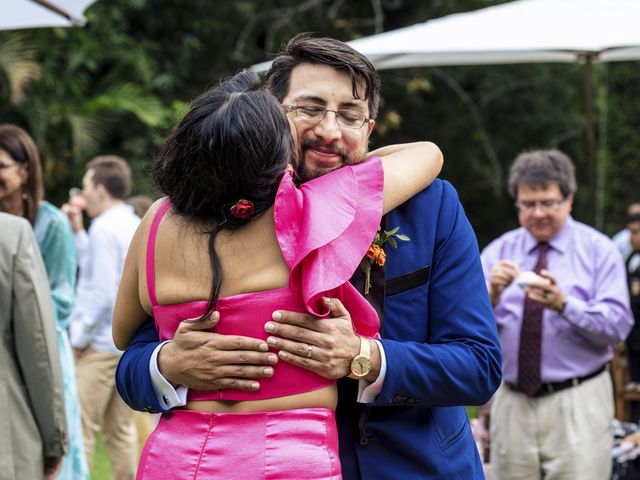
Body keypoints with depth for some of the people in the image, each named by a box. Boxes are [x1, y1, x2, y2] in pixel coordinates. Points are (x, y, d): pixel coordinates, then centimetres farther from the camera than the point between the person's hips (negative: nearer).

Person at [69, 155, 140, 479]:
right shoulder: (136, 227, 12)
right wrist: (77, 231, 20)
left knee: (80, 428, -4)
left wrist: (79, 337, -9)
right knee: (121, 429, 12)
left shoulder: (104, 228, -13)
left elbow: (101, 292, -18)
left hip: (102, 344, -8)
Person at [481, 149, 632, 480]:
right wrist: (492, 293, -18)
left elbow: (617, 325, -9)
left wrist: (564, 305, -24)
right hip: (511, 403, 3)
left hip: (578, 406, -3)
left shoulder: (598, 250, 2)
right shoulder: (498, 252, 9)